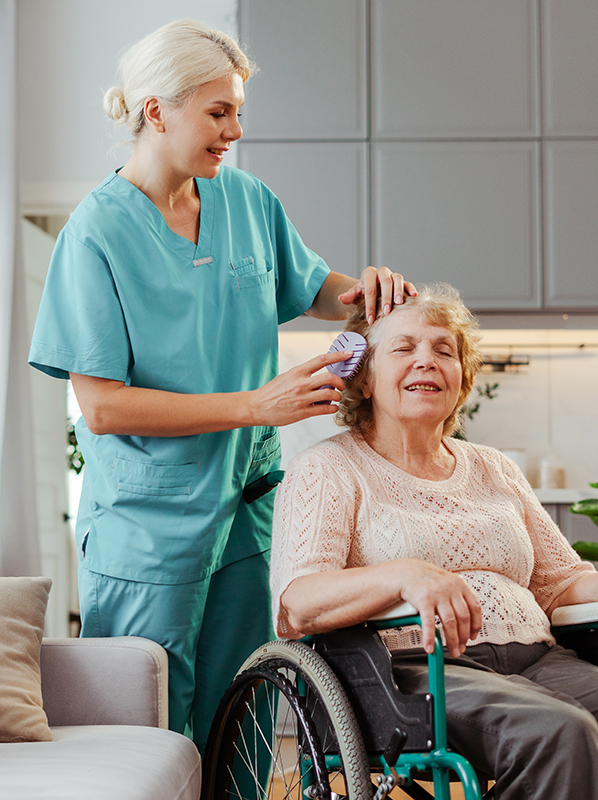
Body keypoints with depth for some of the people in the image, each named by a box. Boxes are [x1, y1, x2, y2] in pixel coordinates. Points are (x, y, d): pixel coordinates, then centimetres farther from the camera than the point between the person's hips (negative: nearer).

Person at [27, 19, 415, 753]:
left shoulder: (249, 201, 5)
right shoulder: (99, 232, -12)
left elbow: (312, 291, 21)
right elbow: (101, 406, -17)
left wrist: (362, 288, -3)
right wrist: (255, 405, -21)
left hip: (245, 507, 5)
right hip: (147, 524, -5)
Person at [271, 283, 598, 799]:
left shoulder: (495, 471, 25)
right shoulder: (329, 468, 5)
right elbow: (294, 606, -10)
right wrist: (405, 575, -29)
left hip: (535, 659, 6)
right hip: (412, 666, -6)